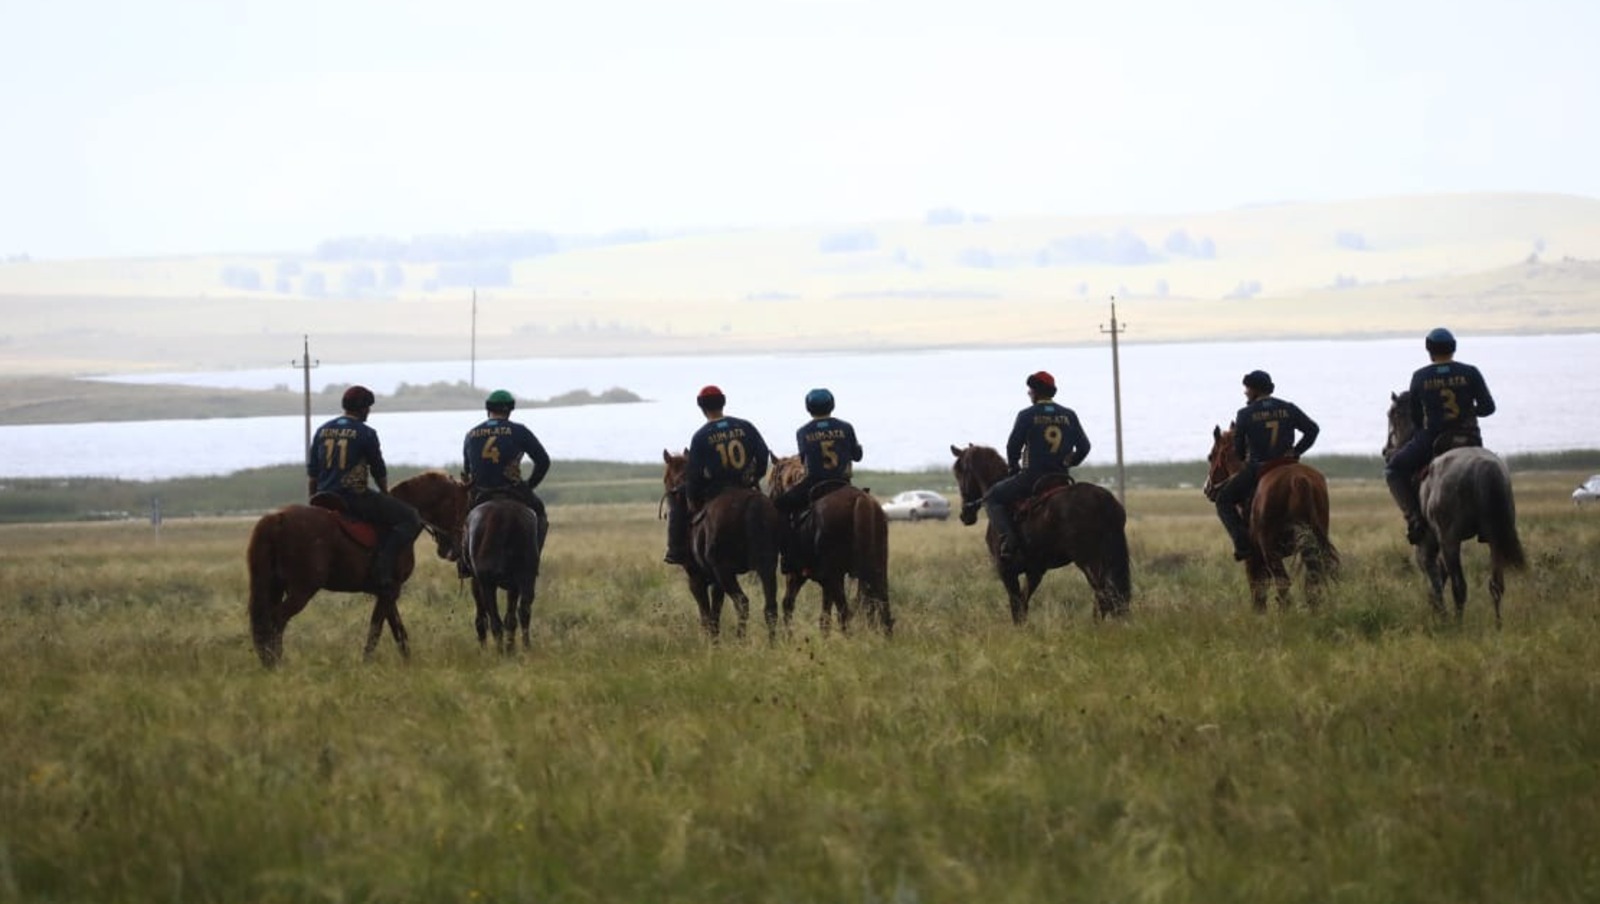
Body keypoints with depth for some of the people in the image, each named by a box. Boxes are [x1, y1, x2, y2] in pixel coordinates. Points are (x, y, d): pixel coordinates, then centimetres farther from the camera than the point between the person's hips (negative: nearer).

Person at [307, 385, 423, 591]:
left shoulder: (322, 431, 11)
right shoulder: (366, 434, -4)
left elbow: (312, 473, 13)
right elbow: (379, 472, 4)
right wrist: (386, 496, 21)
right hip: (355, 498, -7)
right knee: (411, 519, -5)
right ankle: (382, 569, -19)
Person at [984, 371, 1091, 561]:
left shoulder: (1026, 416, -7)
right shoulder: (1070, 416, 6)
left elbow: (1012, 447, -6)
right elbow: (1084, 447, 7)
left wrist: (1012, 470, 12)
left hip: (1031, 476, -4)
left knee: (992, 497, 10)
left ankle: (1008, 539, -11)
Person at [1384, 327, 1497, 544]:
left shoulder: (1420, 377, -1)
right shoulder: (1470, 373, -2)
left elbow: (1414, 416, 5)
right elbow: (1488, 407, -3)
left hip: (1431, 440, -2)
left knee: (1393, 470, 15)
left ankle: (1414, 517, -5)